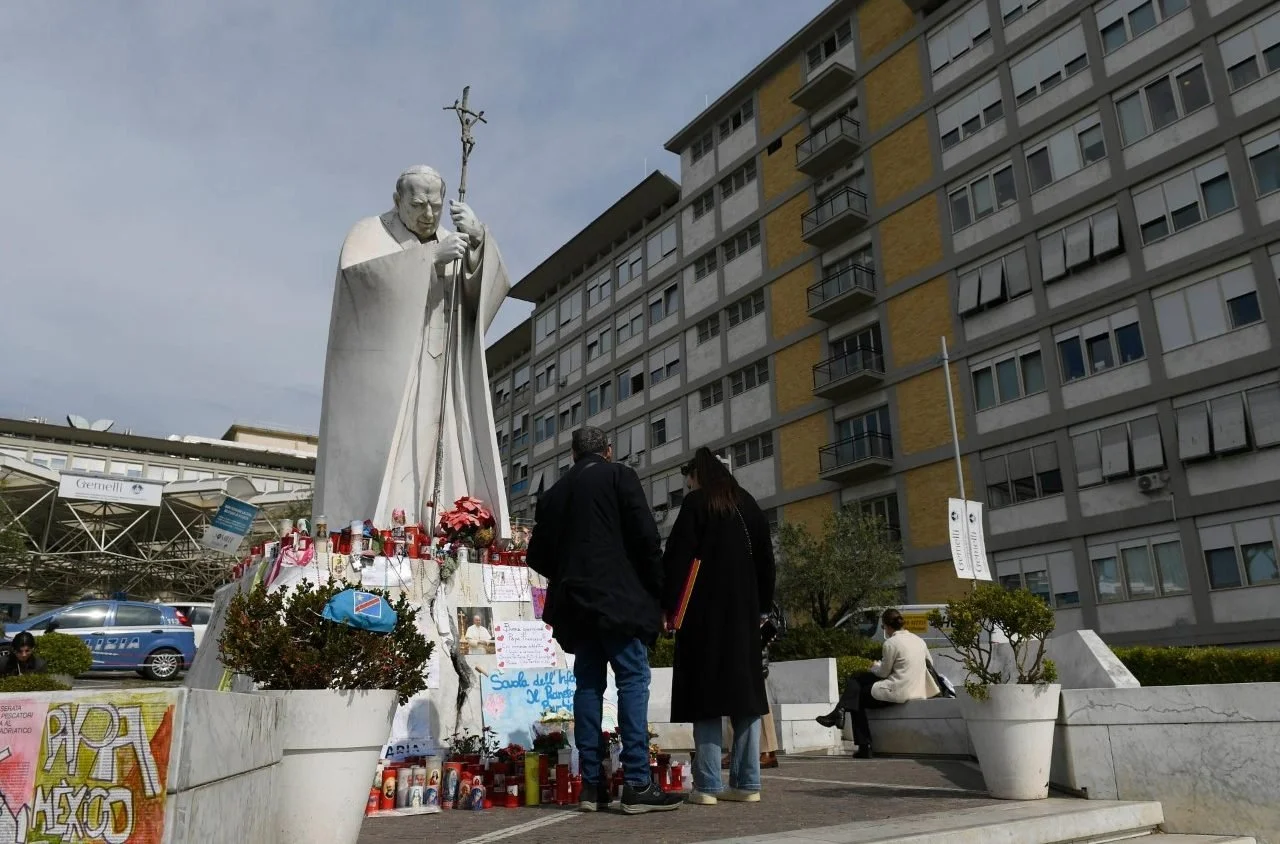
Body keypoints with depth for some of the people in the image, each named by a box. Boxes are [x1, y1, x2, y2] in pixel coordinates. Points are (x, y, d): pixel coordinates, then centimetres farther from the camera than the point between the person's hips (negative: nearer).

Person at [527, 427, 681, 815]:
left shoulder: (554, 493, 15)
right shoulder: (619, 476, 1)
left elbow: (537, 555, 15)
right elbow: (646, 536, -8)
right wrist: (657, 589, 0)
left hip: (576, 603, 5)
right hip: (618, 597, -5)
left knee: (588, 684, 7)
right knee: (633, 681, -5)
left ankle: (591, 784, 7)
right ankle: (637, 784, -10)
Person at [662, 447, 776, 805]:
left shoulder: (696, 503, -2)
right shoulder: (748, 504, 13)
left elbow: (677, 557, -9)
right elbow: (765, 558, 16)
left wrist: (669, 604, -5)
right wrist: (762, 606, 20)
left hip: (704, 613, -5)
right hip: (743, 611, 5)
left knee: (706, 693, -3)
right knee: (745, 691, 6)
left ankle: (708, 784, -5)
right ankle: (747, 783, 5)